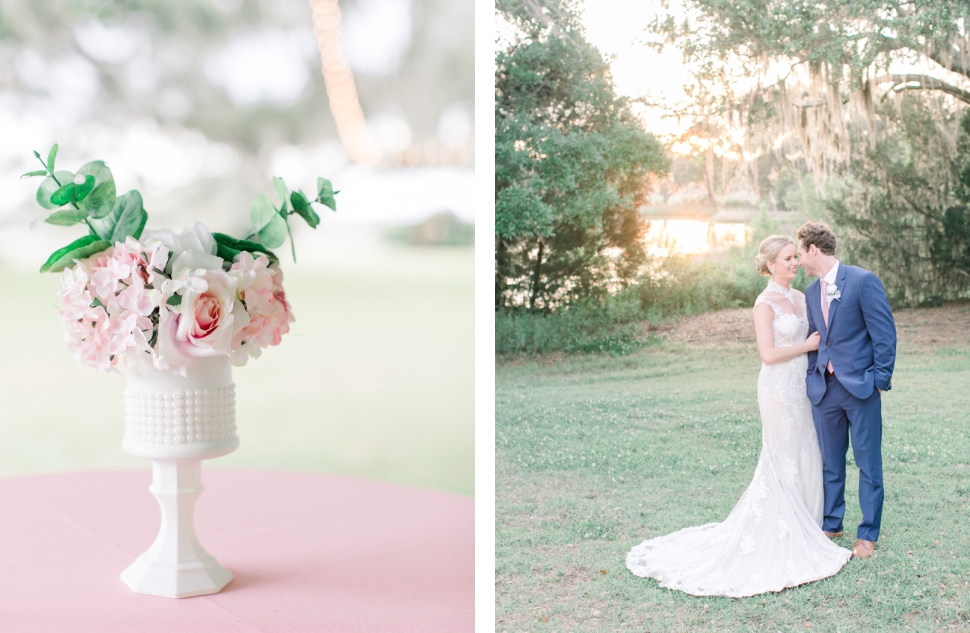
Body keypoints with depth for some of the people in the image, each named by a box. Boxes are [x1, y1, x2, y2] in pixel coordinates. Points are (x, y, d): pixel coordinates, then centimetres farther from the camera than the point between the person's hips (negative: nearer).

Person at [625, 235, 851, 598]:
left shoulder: (800, 297, 12)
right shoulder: (765, 303, -13)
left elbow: (810, 337, 17)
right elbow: (768, 354, -19)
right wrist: (807, 345, -10)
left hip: (801, 389, 8)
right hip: (778, 390, -8)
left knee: (804, 459, 11)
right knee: (782, 462, 0)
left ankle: (803, 526, 24)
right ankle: (782, 536, 11)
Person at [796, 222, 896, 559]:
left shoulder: (863, 280, -10)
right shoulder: (812, 291, 11)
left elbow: (885, 333, -10)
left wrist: (880, 379, -11)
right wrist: (812, 377, 7)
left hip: (860, 387, -6)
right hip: (825, 389, 6)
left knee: (869, 463, 4)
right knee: (830, 462, 14)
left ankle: (868, 534, 15)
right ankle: (831, 524, 28)